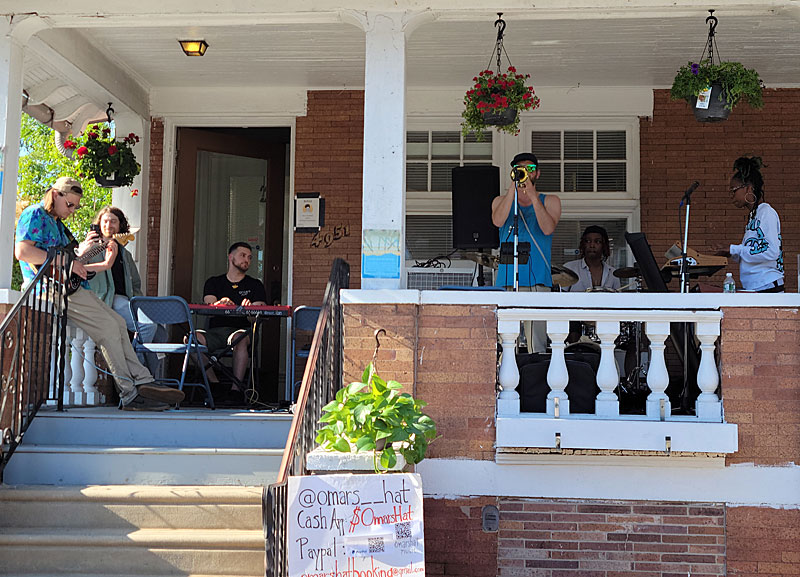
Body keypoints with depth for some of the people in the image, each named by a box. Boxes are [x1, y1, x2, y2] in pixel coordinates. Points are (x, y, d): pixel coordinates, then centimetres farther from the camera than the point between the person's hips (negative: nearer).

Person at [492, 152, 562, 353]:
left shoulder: (550, 201, 13)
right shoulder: (501, 200, 16)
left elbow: (548, 229, -6)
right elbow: (498, 221, -6)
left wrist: (533, 196, -12)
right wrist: (513, 187, -10)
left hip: (537, 280, -1)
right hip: (506, 279, 1)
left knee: (537, 345, -9)